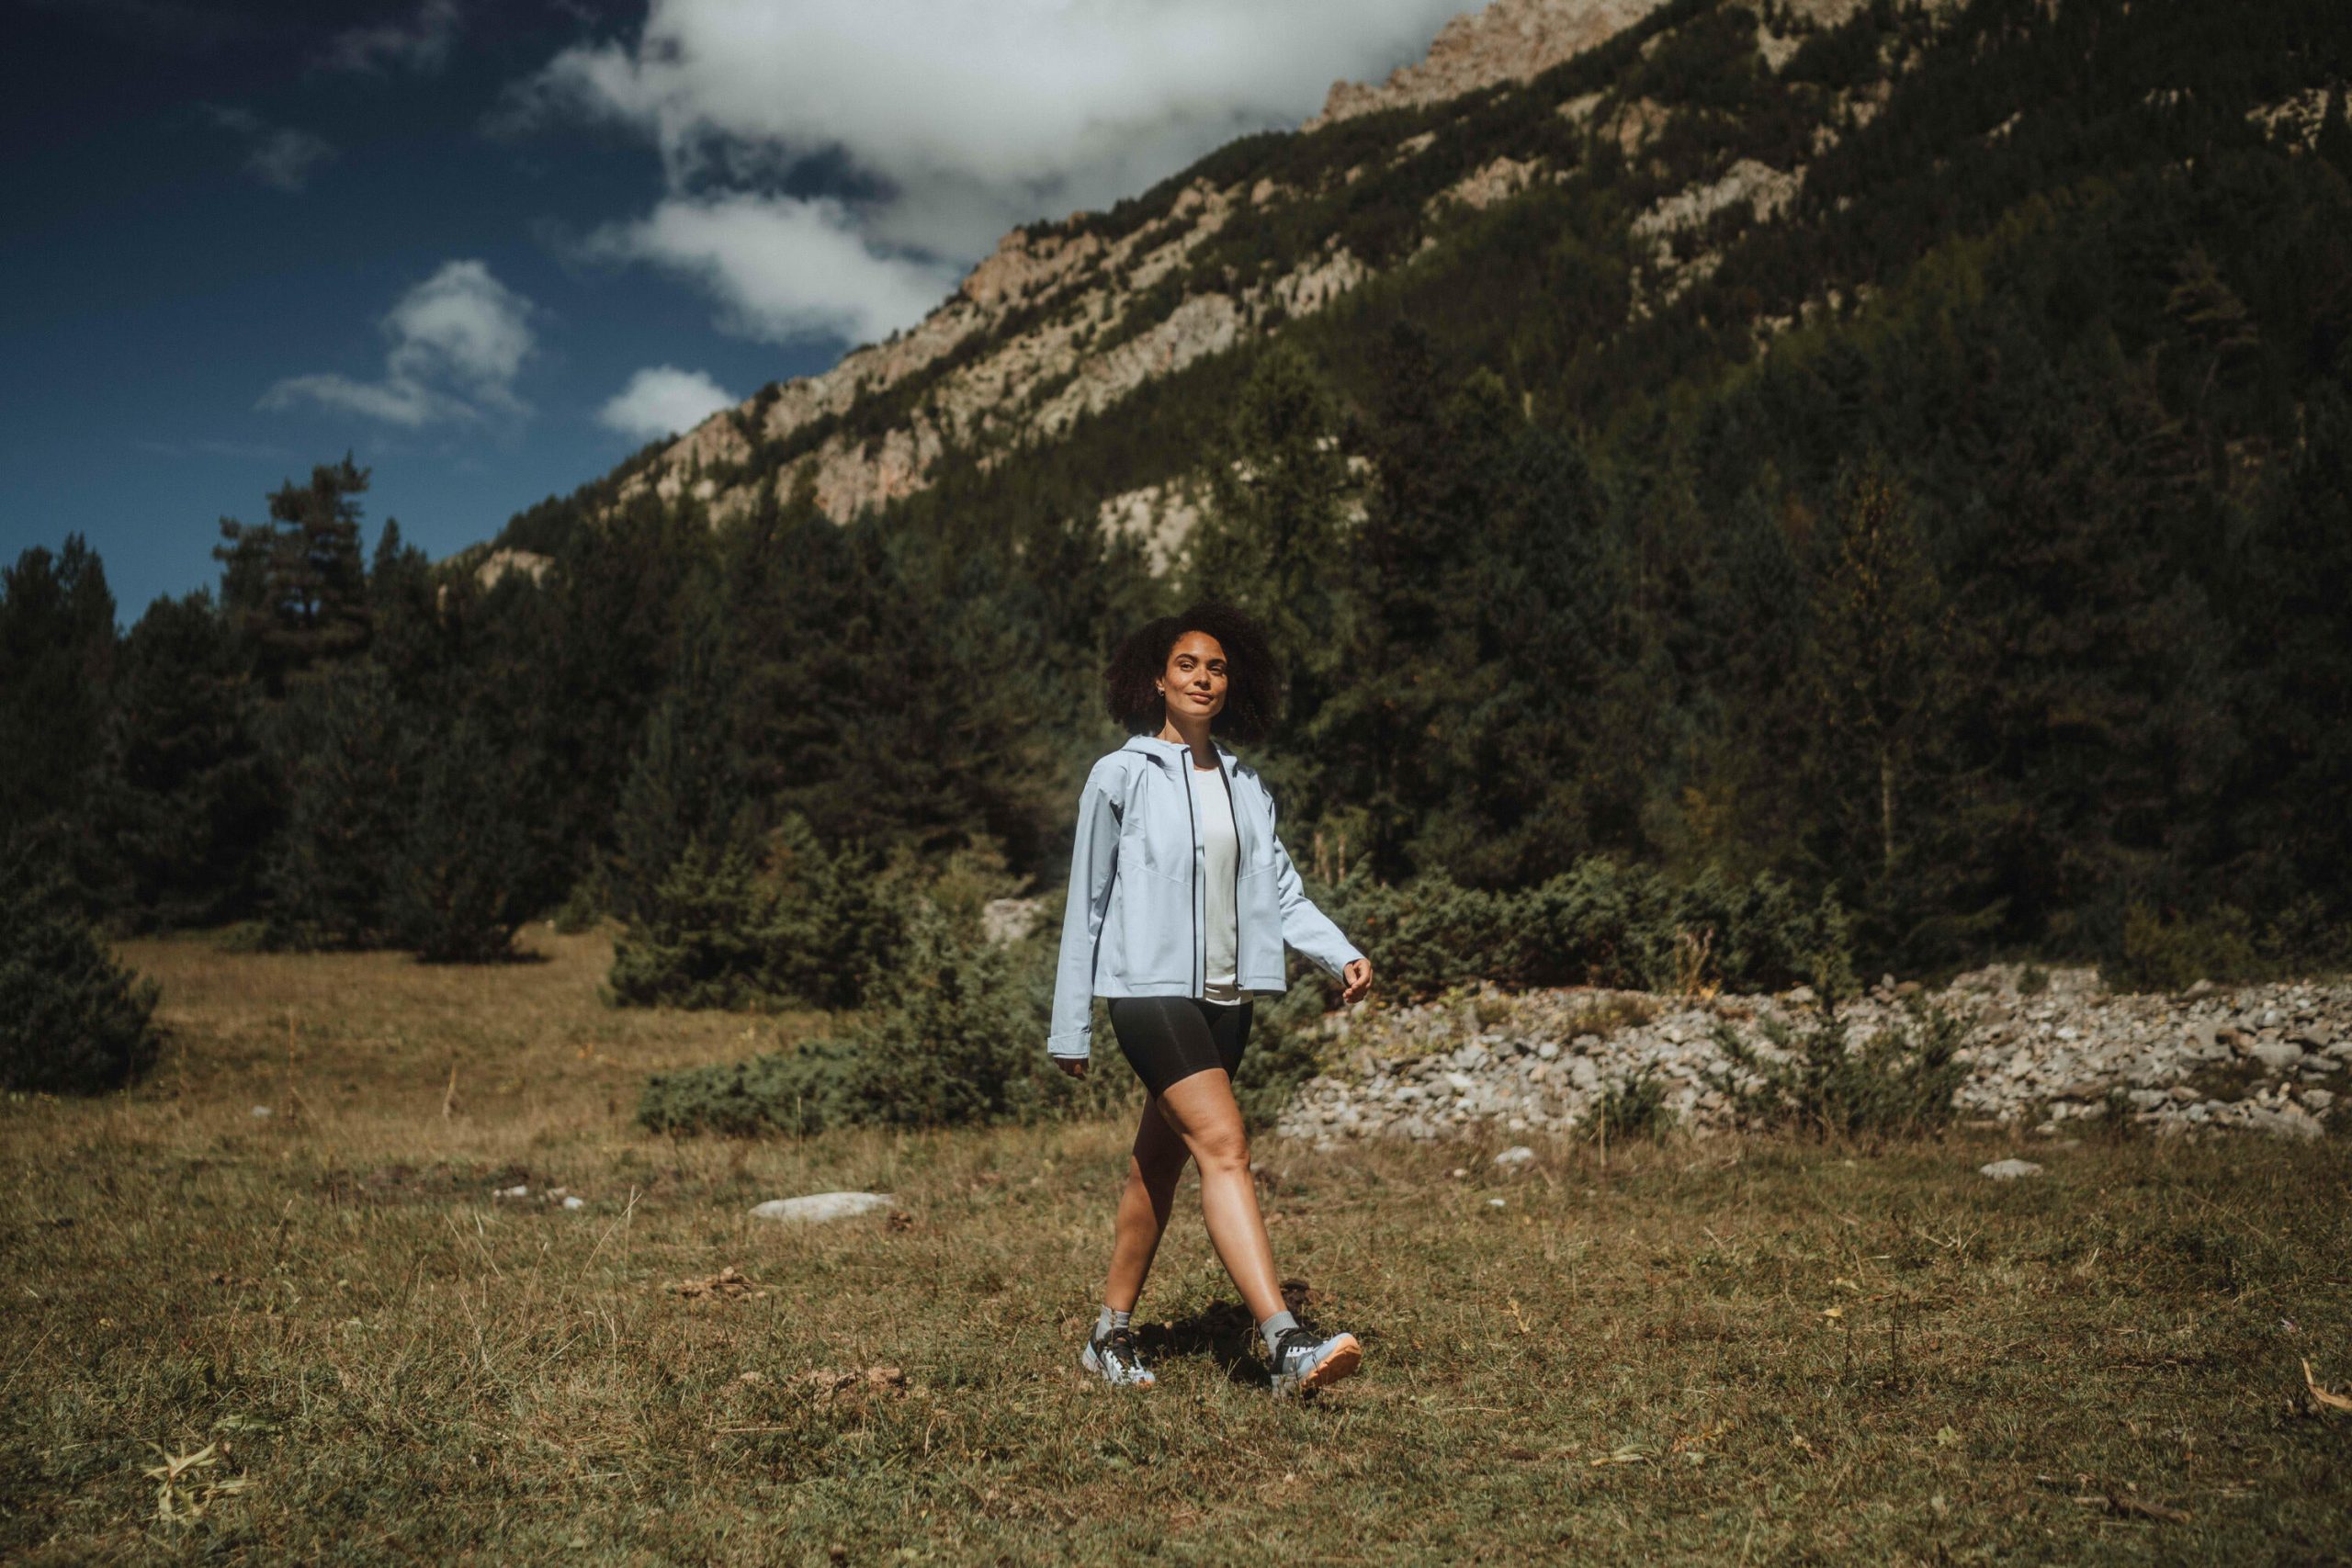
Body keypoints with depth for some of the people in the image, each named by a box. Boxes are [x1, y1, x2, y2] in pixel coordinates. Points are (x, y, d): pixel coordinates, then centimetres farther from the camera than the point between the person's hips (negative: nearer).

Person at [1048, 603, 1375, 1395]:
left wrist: (1341, 953, -7)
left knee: (1158, 1166, 13)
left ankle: (1111, 1335, 25)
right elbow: (1086, 905, 0)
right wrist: (1071, 1027, 1)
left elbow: (1280, 889, 10)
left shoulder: (1245, 784, 13)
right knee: (1224, 1146, -19)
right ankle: (1287, 1343, -27)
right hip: (1150, 991, -6)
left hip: (1226, 997, 6)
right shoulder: (1120, 777, -2)